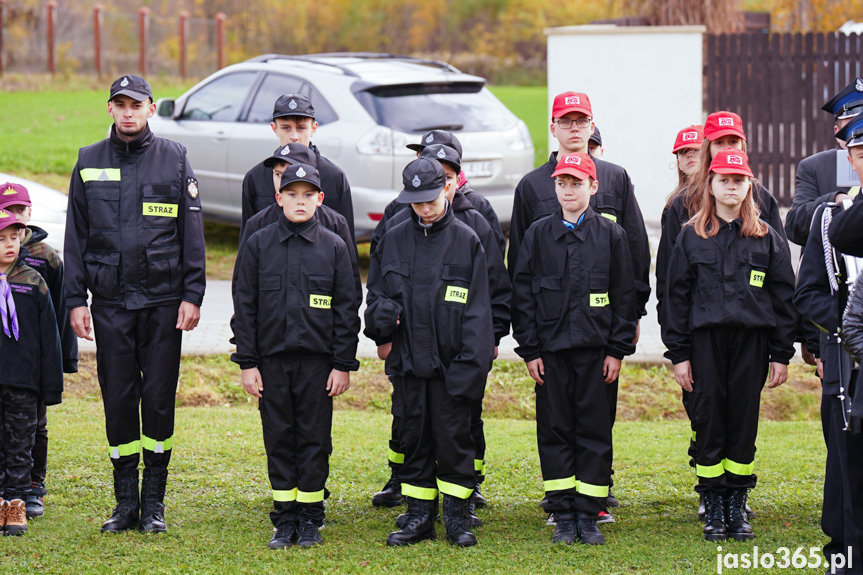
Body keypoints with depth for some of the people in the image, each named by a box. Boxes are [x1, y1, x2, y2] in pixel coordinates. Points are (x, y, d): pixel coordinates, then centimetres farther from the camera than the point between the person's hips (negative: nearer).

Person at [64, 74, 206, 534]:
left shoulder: (173, 159, 3)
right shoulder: (89, 162, 7)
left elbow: (192, 233, 3)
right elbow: (76, 236, 8)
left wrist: (192, 295, -4)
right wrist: (75, 300, 2)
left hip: (163, 301, -1)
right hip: (109, 301, 1)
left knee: (159, 399, 0)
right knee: (118, 399, 3)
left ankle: (154, 502, 9)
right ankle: (126, 502, 11)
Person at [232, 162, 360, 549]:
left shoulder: (334, 247, 2)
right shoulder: (259, 244, 3)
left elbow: (347, 309, 4)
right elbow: (245, 306, 4)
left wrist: (344, 365, -1)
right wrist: (247, 363, 0)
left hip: (317, 361, -1)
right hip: (272, 359, 1)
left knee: (314, 438, 2)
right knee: (279, 438, 5)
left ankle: (310, 518, 12)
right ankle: (285, 519, 13)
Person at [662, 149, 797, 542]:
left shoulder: (767, 238, 7)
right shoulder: (692, 236, 6)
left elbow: (783, 297, 7)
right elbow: (676, 296, 6)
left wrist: (781, 354, 2)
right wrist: (678, 354, 0)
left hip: (751, 340, 0)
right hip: (706, 340, 0)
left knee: (744, 421, 2)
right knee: (709, 421, -1)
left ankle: (737, 506, 12)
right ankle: (713, 509, 8)